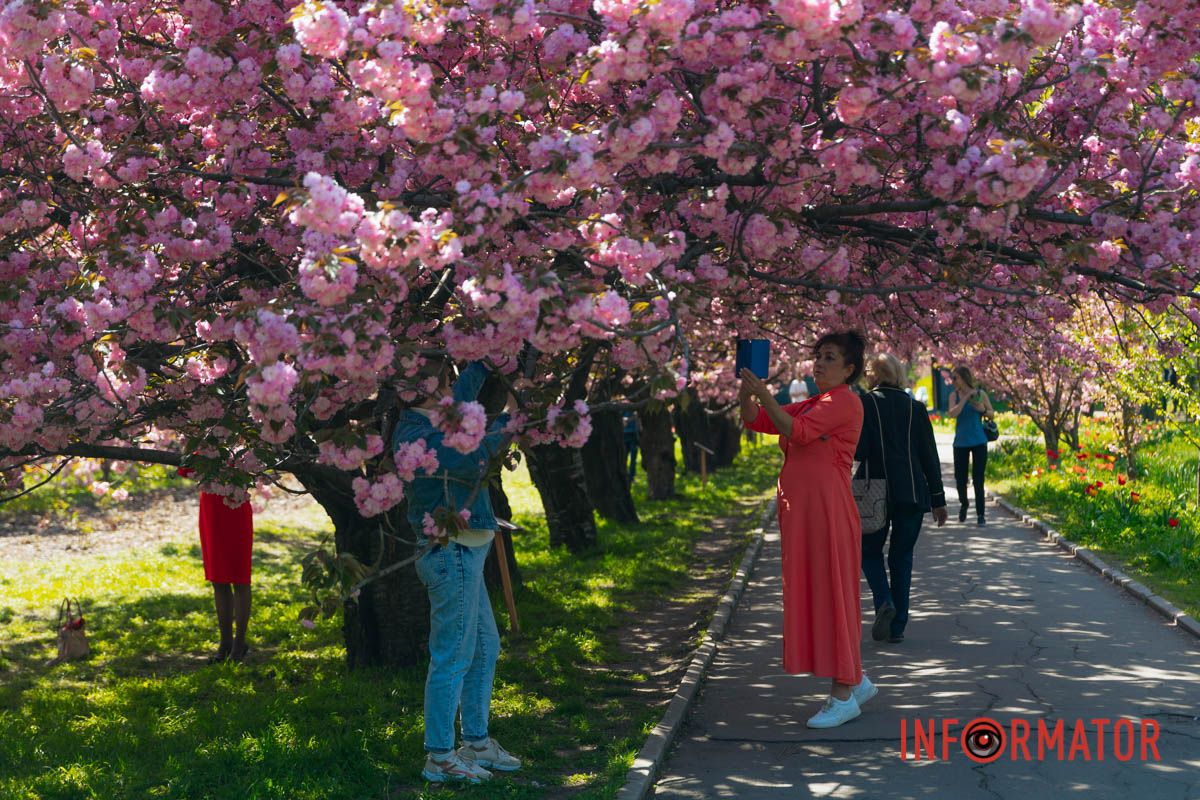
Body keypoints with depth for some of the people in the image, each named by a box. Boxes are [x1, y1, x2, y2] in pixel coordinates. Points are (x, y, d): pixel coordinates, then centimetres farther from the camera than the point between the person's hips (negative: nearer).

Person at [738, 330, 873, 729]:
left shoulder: (844, 401, -8)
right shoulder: (811, 404, 18)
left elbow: (795, 431, -21)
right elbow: (754, 420, 13)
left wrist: (763, 394, -24)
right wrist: (747, 390, -3)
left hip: (826, 510, -9)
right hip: (800, 511, 9)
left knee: (829, 593, -5)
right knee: (812, 593, 13)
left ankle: (843, 696, 2)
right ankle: (856, 681, 25)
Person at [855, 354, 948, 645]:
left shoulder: (865, 404, -5)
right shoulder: (916, 407, 4)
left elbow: (858, 450, -14)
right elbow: (930, 456, 4)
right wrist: (938, 498, 7)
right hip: (912, 493, 3)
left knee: (870, 551, 13)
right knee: (902, 556, 10)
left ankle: (884, 601, -12)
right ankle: (897, 626, 8)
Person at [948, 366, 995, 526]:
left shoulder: (980, 393, 0)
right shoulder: (954, 395, 0)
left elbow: (991, 413, 8)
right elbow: (952, 413, -15)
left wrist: (982, 410, -13)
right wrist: (965, 397, -18)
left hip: (979, 441, -1)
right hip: (961, 442, 1)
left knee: (978, 479, -2)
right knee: (960, 477, 4)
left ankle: (980, 515, 5)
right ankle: (963, 504, 33)